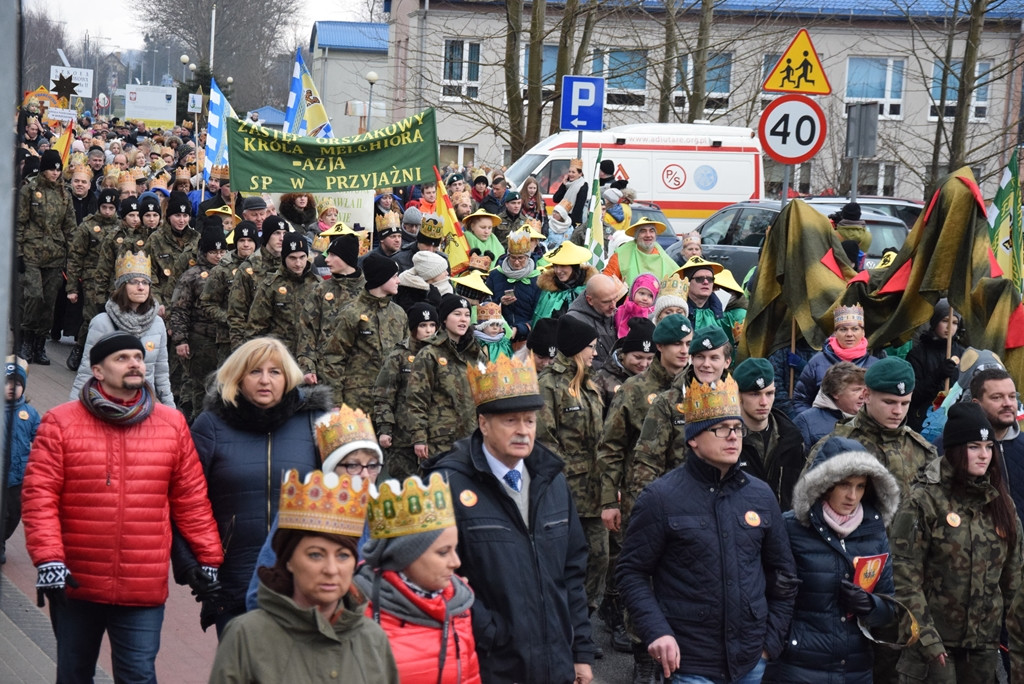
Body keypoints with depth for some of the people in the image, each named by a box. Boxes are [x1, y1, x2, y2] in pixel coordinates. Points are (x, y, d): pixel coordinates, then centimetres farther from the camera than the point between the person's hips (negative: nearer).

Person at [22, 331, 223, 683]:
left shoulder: (172, 424, 4)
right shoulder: (61, 422, -3)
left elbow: (191, 498, 7)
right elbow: (39, 495, -8)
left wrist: (207, 558, 6)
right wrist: (48, 559, -17)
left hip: (144, 590, 0)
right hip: (74, 585, 0)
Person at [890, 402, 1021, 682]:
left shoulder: (1000, 501, 7)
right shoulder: (924, 501, -10)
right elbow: (906, 577, -13)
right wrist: (926, 637, -16)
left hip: (986, 642, 5)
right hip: (936, 642, -5)